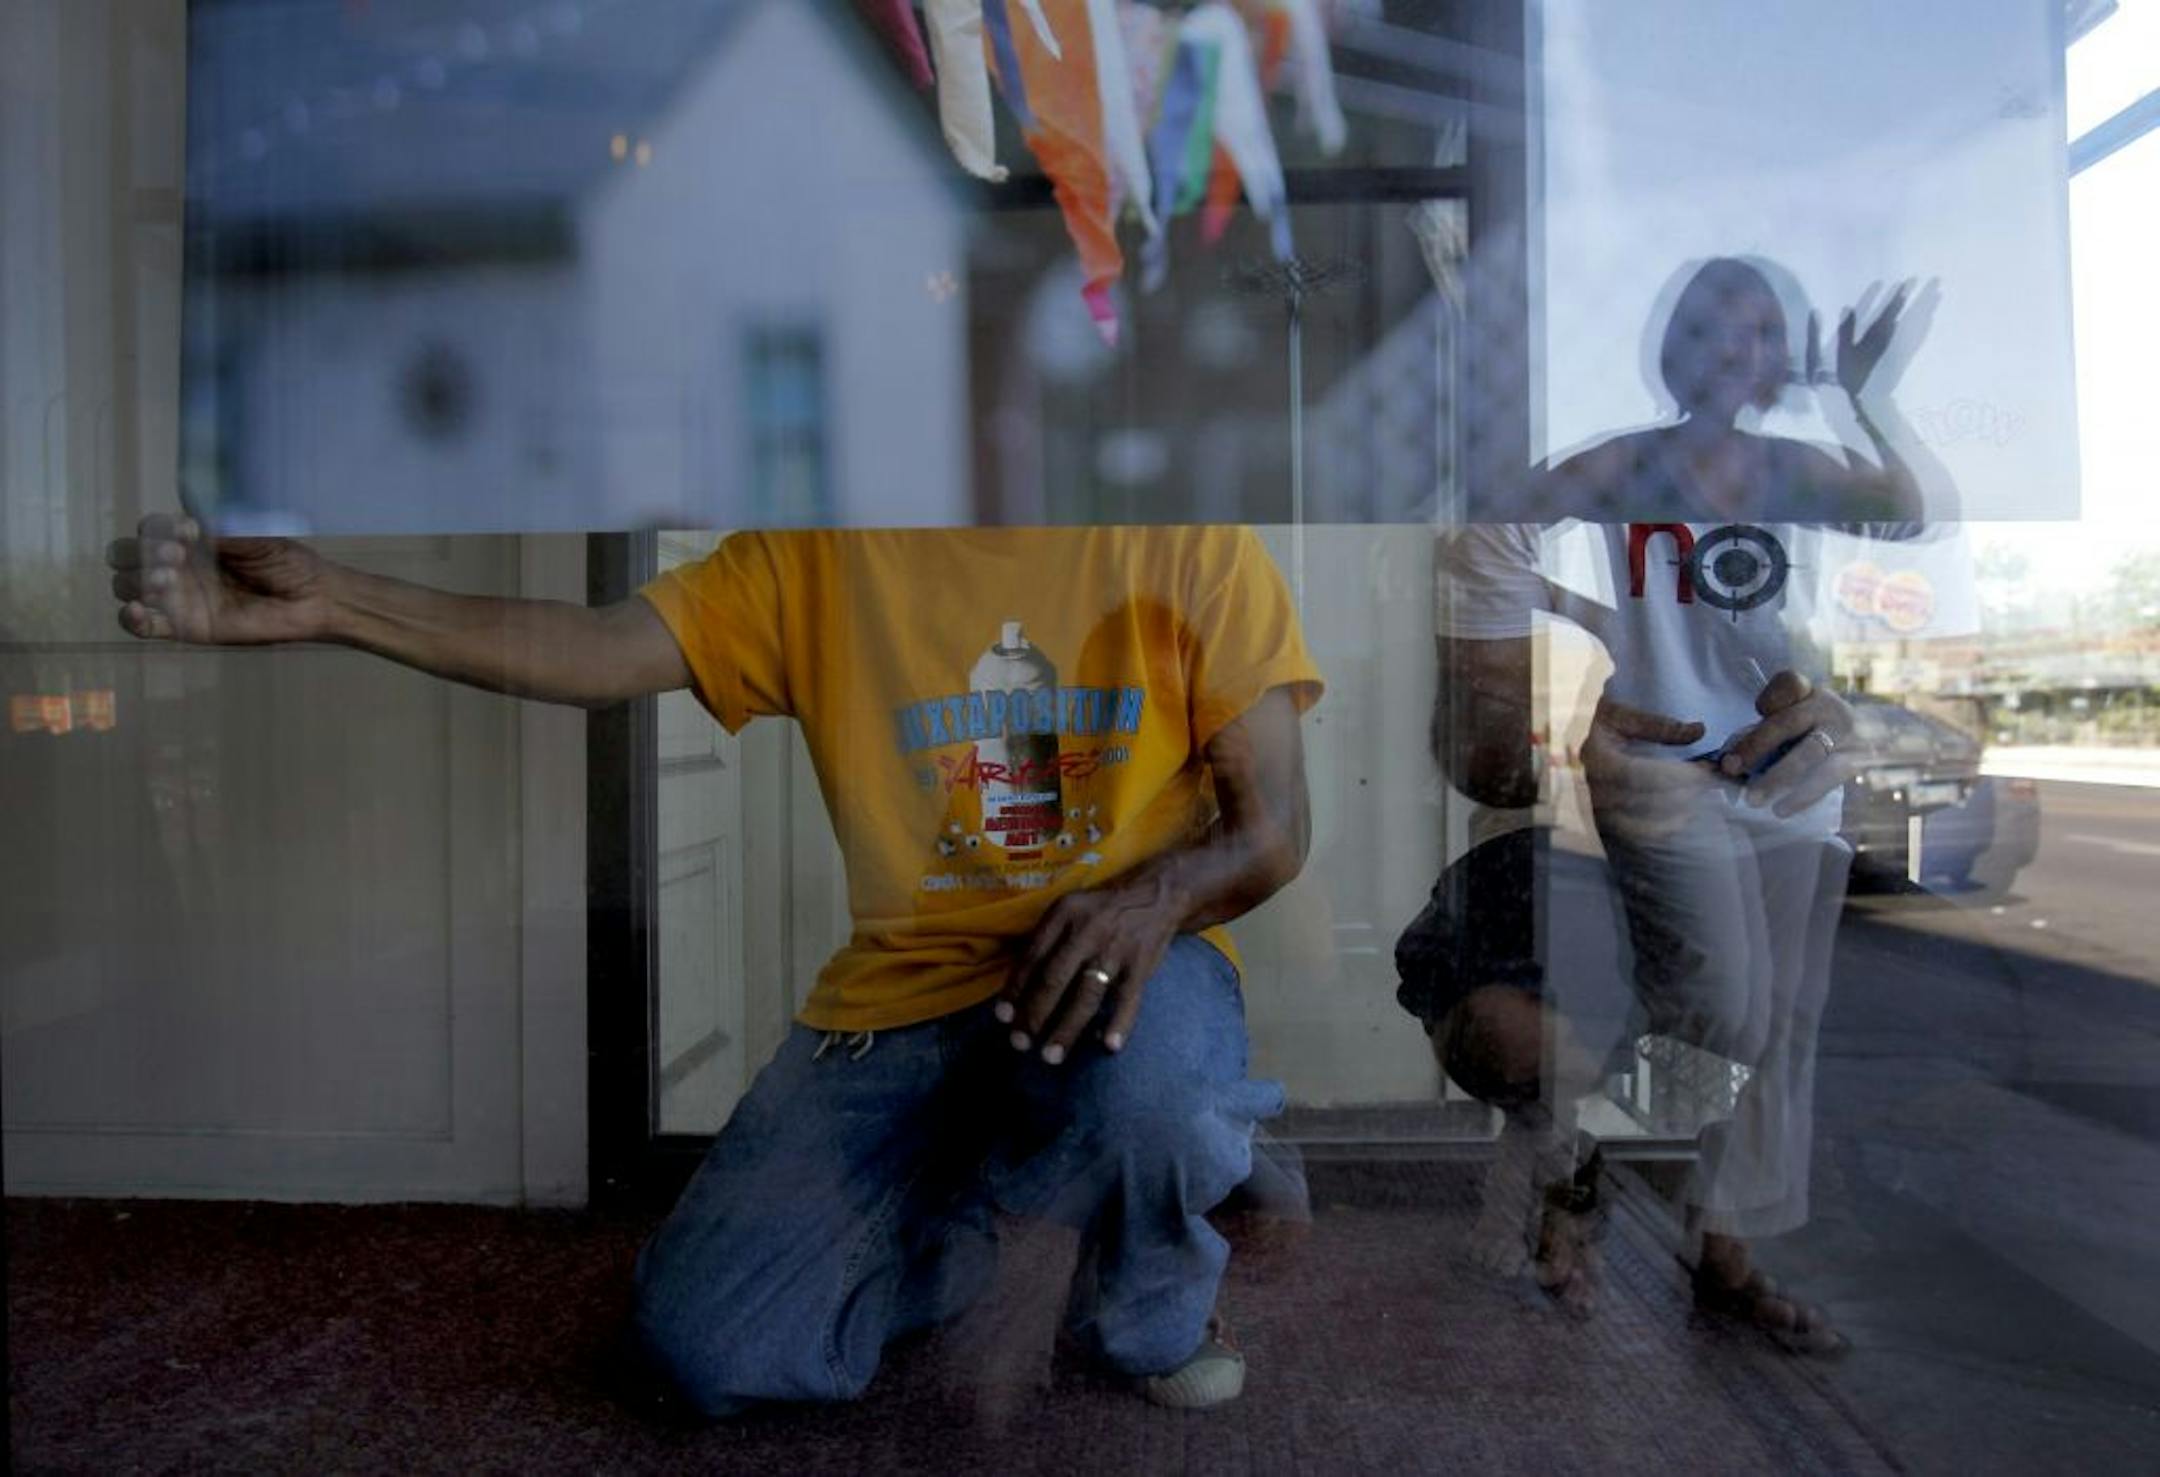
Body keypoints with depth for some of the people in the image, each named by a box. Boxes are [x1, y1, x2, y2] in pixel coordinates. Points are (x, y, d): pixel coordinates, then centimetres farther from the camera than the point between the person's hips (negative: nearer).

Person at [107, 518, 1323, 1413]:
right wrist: (328, 604, -24)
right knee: (713, 1344, -9)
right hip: (902, 990, 2)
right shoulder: (814, 556, 2)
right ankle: (964, 1216, 22)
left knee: (1145, 1078, -37)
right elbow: (599, 649, -11)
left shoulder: (1192, 546, -3)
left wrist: (1157, 894, -28)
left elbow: (1273, 830, -6)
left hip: (1121, 962, -1)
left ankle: (1160, 1308, 1)